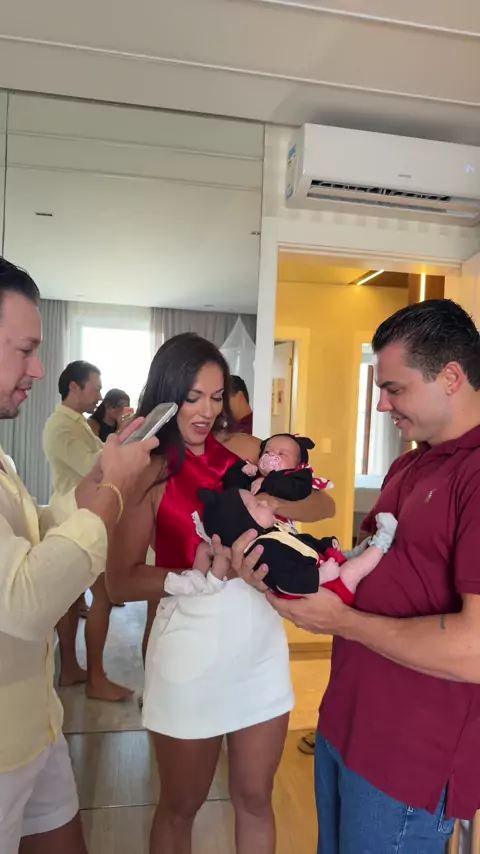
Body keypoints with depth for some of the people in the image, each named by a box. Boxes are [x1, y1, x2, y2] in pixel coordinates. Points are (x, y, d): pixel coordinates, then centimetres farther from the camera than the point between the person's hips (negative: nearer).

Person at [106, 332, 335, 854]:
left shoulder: (243, 450, 0)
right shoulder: (149, 473, -9)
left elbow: (323, 505, -2)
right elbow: (121, 582, -12)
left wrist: (270, 503, -21)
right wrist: (193, 575, -27)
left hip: (261, 641, 3)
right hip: (191, 647, -3)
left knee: (255, 799, 21)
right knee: (181, 806, 19)